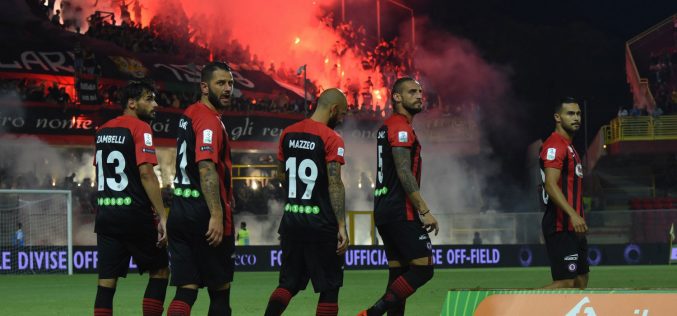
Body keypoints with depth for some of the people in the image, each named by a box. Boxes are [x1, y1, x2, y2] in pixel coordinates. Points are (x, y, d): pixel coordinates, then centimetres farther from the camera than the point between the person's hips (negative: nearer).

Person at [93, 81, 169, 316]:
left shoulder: (103, 131, 14)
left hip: (105, 214, 6)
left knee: (106, 281, 3)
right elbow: (146, 173, -18)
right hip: (134, 214, -6)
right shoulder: (140, 128, -9)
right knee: (160, 271, 9)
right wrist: (162, 216, -19)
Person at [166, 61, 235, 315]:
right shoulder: (210, 120, -13)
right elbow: (207, 169, -24)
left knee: (186, 289, 2)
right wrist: (216, 216, -29)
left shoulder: (188, 116, 16)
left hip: (180, 211, 8)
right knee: (220, 290, 5)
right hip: (204, 214, -8)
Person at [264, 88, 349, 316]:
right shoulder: (331, 139, -12)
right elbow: (335, 184, -17)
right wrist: (341, 226, -18)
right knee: (329, 287, 5)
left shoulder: (288, 134, 8)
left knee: (288, 283, 12)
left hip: (291, 218, 6)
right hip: (321, 222, -6)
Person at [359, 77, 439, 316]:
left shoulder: (387, 127, 20)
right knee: (423, 267, -11)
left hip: (384, 210, 10)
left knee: (399, 272, 9)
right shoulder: (401, 127, -11)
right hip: (400, 212, -10)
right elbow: (404, 173, -20)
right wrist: (425, 211, -21)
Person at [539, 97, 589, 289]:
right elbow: (551, 185, -23)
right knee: (565, 283, -15)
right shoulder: (554, 145, -12)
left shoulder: (569, 146, 20)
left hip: (573, 227, 11)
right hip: (561, 228, -11)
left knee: (580, 281, 8)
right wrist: (573, 215, -32)